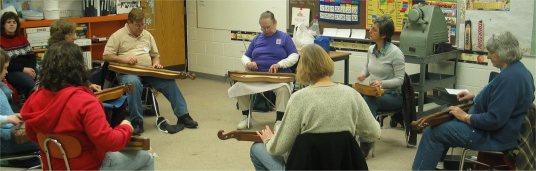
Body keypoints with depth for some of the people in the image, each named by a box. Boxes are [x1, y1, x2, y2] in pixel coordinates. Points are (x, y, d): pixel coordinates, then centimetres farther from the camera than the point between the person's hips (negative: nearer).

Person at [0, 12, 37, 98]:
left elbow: (32, 55, 15)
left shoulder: (22, 37, 20)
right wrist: (23, 69, -15)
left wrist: (31, 69, -6)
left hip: (28, 68, 5)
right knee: (31, 84, -33)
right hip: (12, 71, -5)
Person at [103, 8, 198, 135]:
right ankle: (137, 122, -31)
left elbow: (155, 55, 24)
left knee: (169, 81, -20)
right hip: (128, 72, -4)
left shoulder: (147, 35, 17)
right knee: (134, 84, -40)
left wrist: (156, 63, 1)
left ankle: (183, 116, -13)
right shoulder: (118, 36, 2)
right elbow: (107, 56, -2)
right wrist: (124, 59, -16)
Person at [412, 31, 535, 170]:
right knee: (446, 121, 22)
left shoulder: (508, 78, -28)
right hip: (501, 128, 11)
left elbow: (494, 120, -29)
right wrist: (475, 97, 16)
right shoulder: (518, 69, 5)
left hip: (494, 137, -11)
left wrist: (465, 117, -16)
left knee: (433, 132, -9)